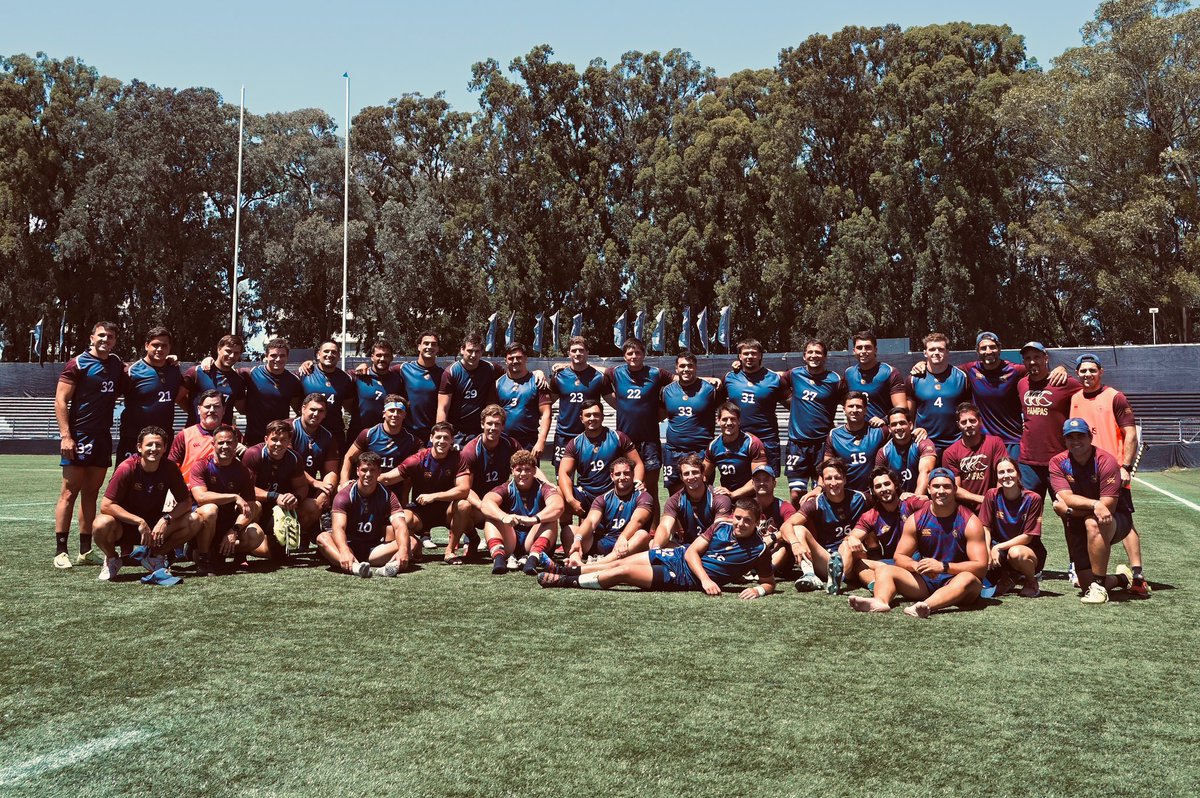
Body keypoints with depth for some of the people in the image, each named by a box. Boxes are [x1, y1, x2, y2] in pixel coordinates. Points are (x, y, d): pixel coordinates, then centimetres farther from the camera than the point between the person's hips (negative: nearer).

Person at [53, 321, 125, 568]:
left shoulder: (117, 364, 11)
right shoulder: (77, 364, -5)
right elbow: (60, 401, -8)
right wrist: (65, 435, -18)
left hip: (103, 437, 6)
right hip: (78, 436, -6)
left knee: (91, 493, 8)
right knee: (69, 492, -5)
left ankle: (85, 551, 12)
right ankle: (60, 551, -2)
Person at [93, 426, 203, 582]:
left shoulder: (169, 468, -10)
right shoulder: (127, 468, -20)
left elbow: (186, 502, -6)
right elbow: (106, 505, -23)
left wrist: (166, 519, -24)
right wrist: (139, 521, -29)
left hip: (155, 525, 3)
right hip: (125, 525, -3)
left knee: (195, 521, -19)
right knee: (102, 524, -37)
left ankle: (155, 556, 6)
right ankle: (112, 559, 0)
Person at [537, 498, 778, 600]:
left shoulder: (759, 549, -11)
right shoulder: (722, 526, -1)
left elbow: (770, 582, -3)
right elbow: (692, 551, -2)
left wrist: (759, 590, -26)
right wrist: (705, 578, -18)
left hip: (684, 579, -4)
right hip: (679, 556, 4)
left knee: (623, 572, -12)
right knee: (618, 563, 0)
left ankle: (566, 581, -1)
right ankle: (570, 570, 19)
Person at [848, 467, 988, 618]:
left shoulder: (969, 522, -8)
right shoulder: (916, 519, 2)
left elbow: (981, 567, -14)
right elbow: (899, 557, 5)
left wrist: (943, 566, -26)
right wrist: (917, 566, -19)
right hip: (925, 581, 4)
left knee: (968, 579, -38)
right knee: (883, 570, -13)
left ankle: (926, 606, -61)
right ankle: (880, 602, -46)